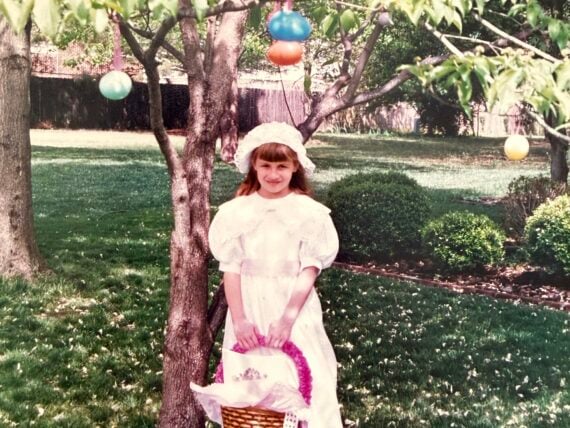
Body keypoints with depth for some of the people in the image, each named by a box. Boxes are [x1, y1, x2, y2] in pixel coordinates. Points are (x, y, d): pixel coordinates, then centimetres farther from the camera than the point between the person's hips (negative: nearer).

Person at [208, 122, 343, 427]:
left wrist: (287, 318, -17)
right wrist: (238, 319, -13)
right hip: (249, 309, 1)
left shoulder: (309, 212, -4)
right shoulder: (236, 211, -2)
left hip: (296, 309, -1)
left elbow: (310, 270, -7)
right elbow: (231, 268, -3)